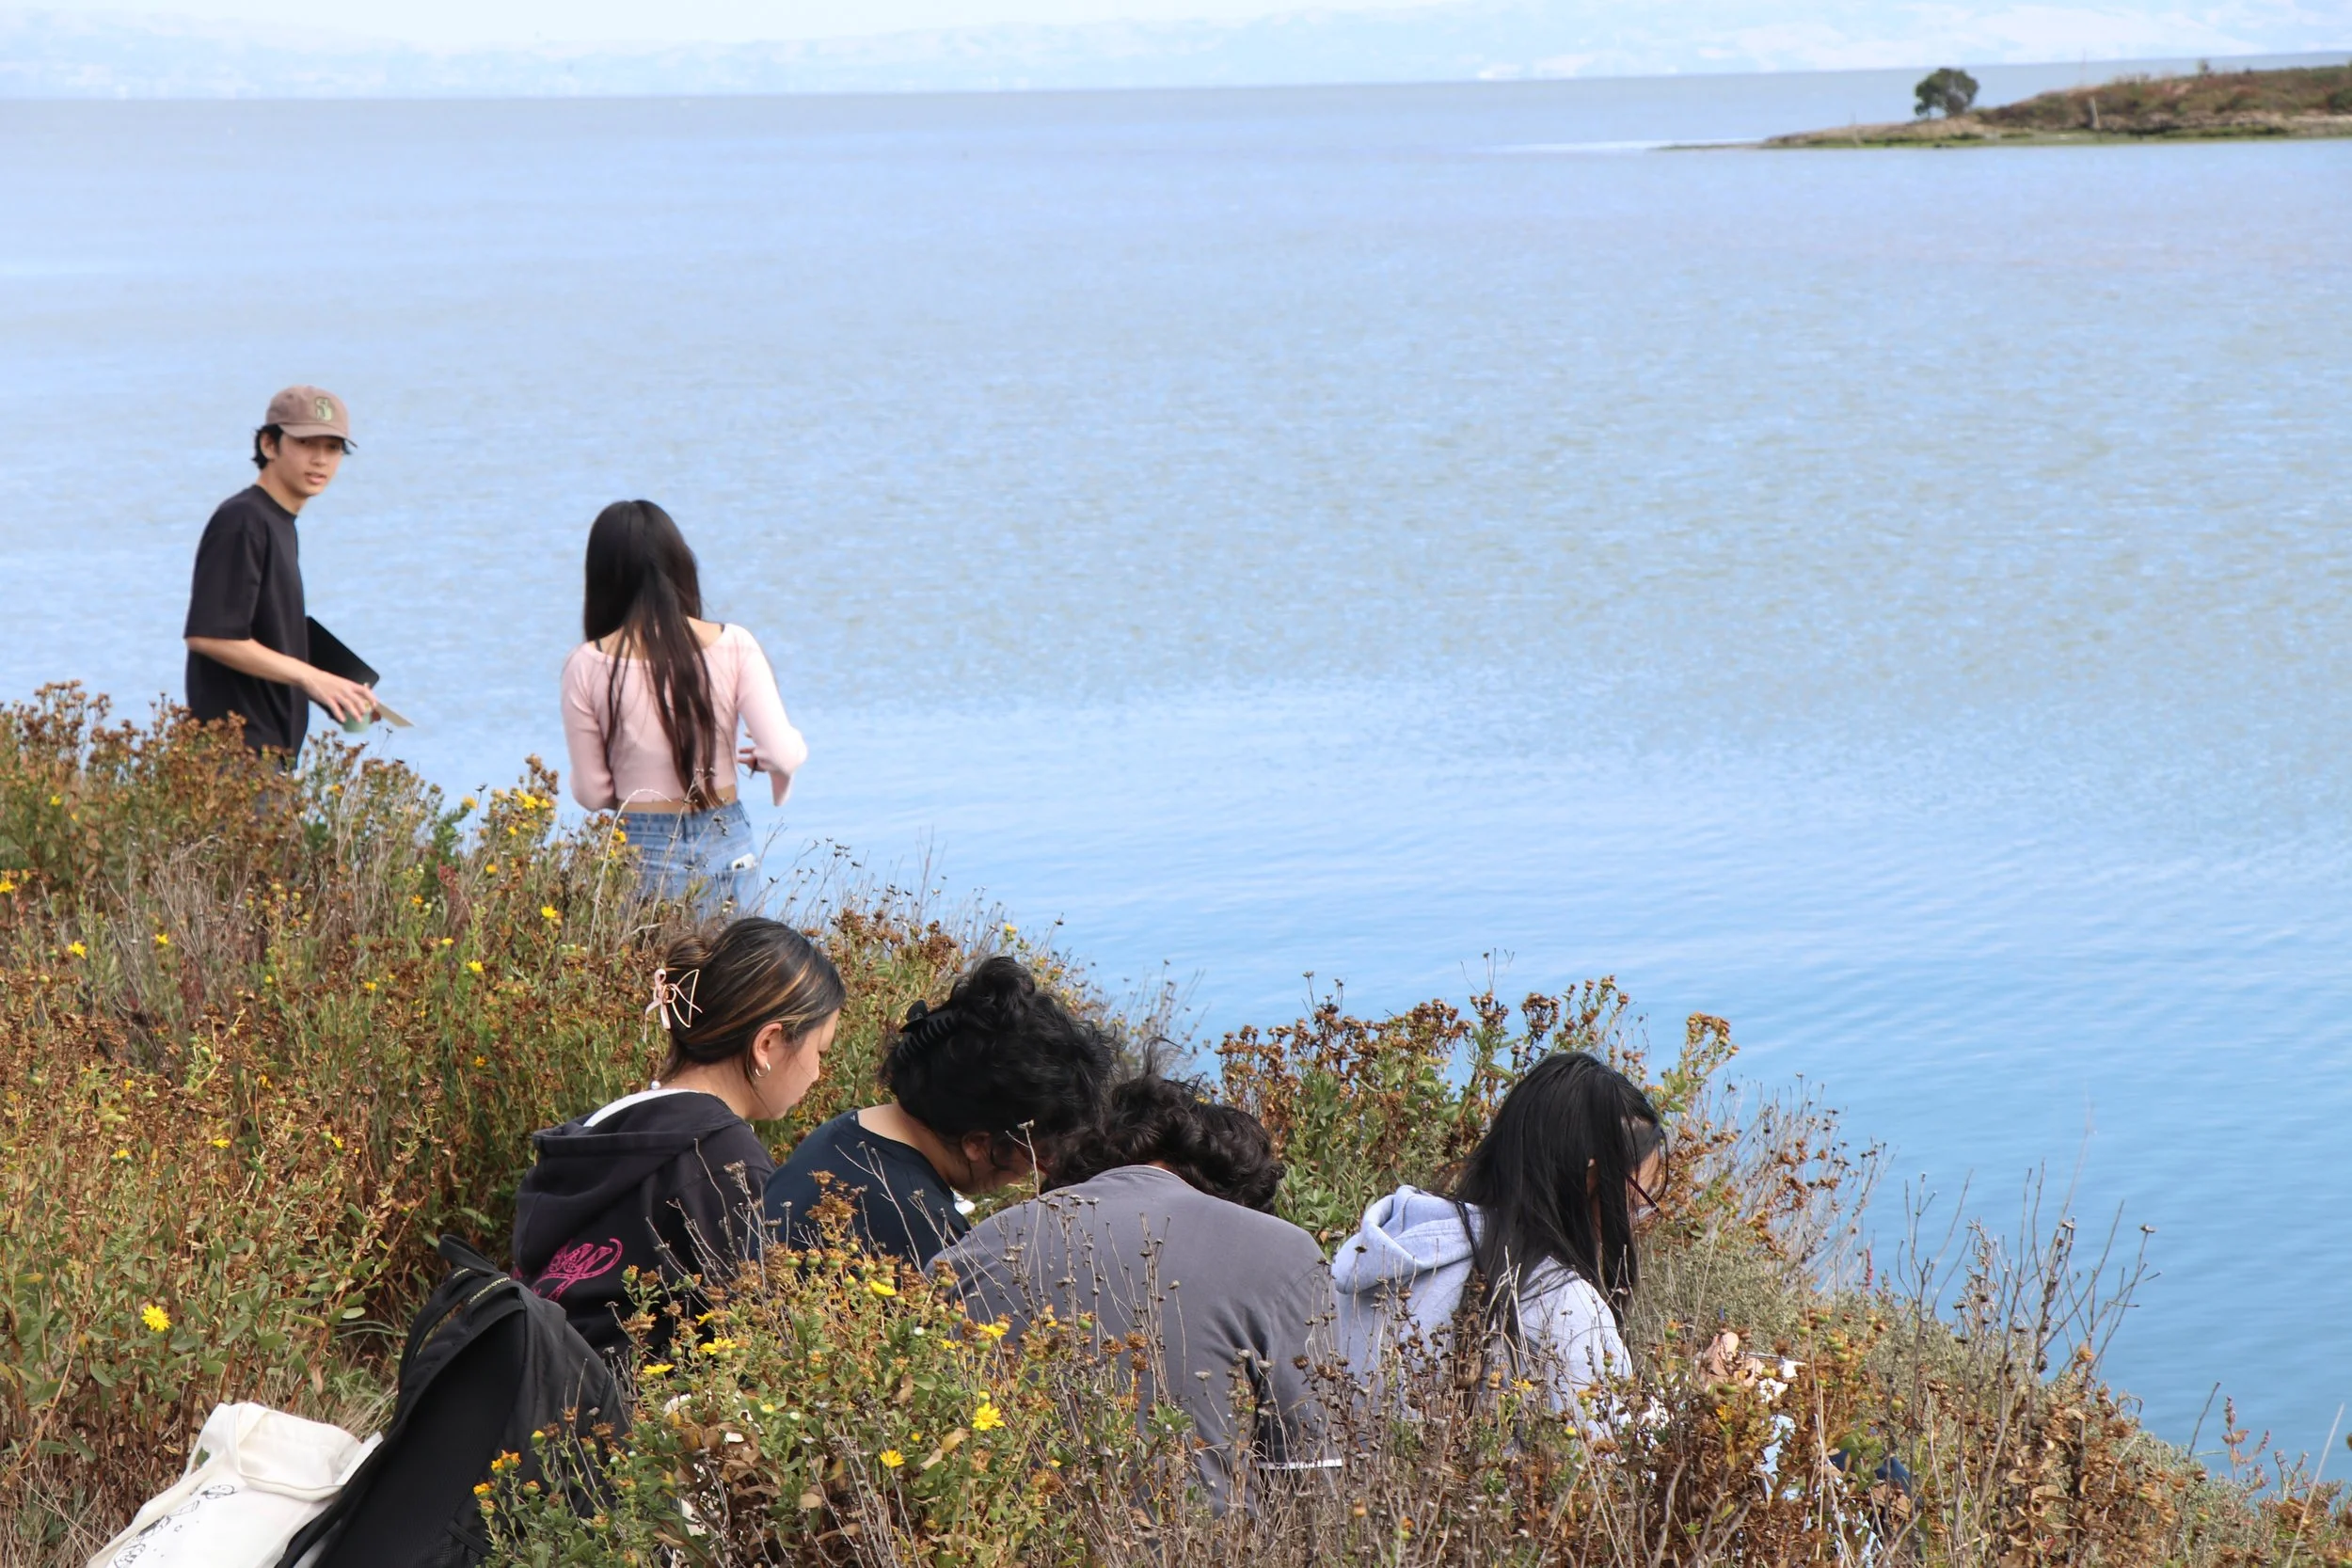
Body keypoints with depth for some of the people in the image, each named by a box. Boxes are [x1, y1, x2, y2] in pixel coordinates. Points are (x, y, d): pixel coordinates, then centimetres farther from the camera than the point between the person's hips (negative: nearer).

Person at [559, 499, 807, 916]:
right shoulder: (733, 647, -6)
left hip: (639, 852, -1)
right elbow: (784, 754, -9)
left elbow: (591, 794, -2)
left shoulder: (588, 666, -7)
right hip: (725, 849, 1)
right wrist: (760, 757, 13)